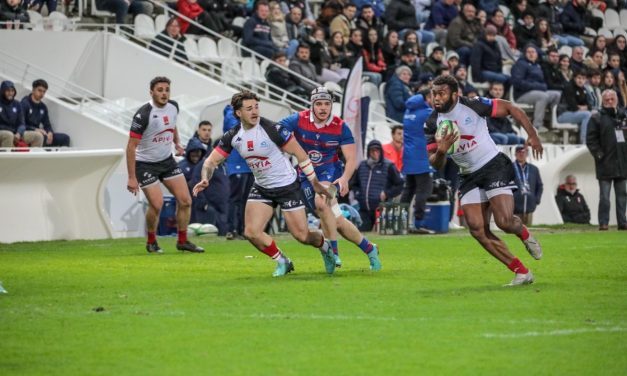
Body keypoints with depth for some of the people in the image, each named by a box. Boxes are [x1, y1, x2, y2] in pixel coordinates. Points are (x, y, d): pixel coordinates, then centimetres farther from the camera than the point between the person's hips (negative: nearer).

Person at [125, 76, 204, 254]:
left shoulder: (173, 107, -4)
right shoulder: (143, 115, -24)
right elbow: (131, 146, -23)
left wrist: (177, 143, 12)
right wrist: (132, 178, -24)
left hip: (167, 160, 6)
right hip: (146, 164, -6)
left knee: (185, 200, 0)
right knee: (156, 204, -15)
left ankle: (182, 241, 15)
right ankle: (151, 242, 9)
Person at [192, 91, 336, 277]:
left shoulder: (271, 129, -21)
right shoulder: (233, 136, -7)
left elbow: (299, 153, -13)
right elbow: (211, 161, -2)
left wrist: (315, 183, -9)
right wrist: (205, 179, -24)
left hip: (287, 185, -5)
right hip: (261, 188, 5)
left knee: (302, 235, -4)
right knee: (251, 232, -9)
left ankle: (324, 246, 32)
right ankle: (282, 262, 15)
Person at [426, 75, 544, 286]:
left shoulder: (474, 106, -14)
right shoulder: (433, 123, -3)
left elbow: (510, 108, -3)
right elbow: (436, 164, -1)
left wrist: (532, 135, -9)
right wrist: (441, 151, -24)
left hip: (494, 166, -5)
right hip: (469, 177, 5)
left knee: (504, 221, -20)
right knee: (477, 229, -7)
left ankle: (523, 233, 20)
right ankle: (522, 272, 2)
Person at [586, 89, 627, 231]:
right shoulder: (597, 119, -1)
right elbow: (591, 140, -5)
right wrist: (599, 154, -13)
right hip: (606, 163, -4)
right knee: (605, 195, -4)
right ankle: (603, 223, -2)